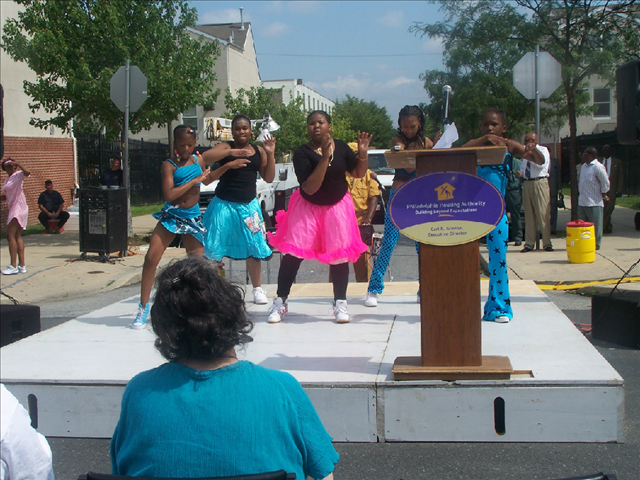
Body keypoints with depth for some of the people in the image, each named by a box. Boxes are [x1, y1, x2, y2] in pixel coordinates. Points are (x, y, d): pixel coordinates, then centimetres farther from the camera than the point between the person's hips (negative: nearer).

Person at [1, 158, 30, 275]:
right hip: (12, 209, 9)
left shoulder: (18, 175, -7)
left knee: (11, 236, -12)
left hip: (18, 208, -9)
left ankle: (13, 265, -13)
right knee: (17, 237, 9)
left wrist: (17, 164, -31)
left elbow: (27, 172, -30)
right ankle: (22, 265, 11)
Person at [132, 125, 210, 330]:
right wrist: (194, 180, -19)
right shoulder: (170, 165, -9)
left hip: (192, 217, 3)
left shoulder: (198, 160, 6)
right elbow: (169, 195, -23)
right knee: (151, 258, -10)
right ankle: (144, 307, 2)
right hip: (170, 216, -3)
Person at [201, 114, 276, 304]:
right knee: (214, 249, -4)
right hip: (224, 204, -3)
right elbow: (204, 158, -18)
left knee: (254, 247, 4)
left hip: (249, 205, 3)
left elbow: (268, 178, 9)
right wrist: (231, 153, -24)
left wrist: (270, 154, -3)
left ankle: (257, 289, 15)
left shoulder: (259, 151, 9)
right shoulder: (225, 147, -1)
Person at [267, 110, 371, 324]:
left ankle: (340, 303, 13)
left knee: (339, 254, -1)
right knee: (293, 252, -7)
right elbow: (309, 188, -25)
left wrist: (363, 153, -11)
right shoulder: (302, 152, -16)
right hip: (308, 207, -2)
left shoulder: (341, 147, -5)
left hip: (337, 206, 2)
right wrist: (324, 157, -31)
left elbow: (358, 173, 8)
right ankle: (281, 301, 6)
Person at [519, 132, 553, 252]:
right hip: (526, 183, 6)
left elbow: (542, 162, -20)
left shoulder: (543, 150, 1)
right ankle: (529, 243, 12)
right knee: (529, 215, 8)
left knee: (543, 213, -7)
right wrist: (520, 172, 5)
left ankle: (547, 243, -2)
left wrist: (533, 148, -30)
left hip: (539, 183, -6)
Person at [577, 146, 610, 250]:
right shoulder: (583, 166, 13)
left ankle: (596, 245, 10)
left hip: (594, 203, -8)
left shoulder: (598, 167, -13)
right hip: (582, 202, 8)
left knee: (595, 226, 1)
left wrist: (603, 196, -4)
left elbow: (605, 183, -10)